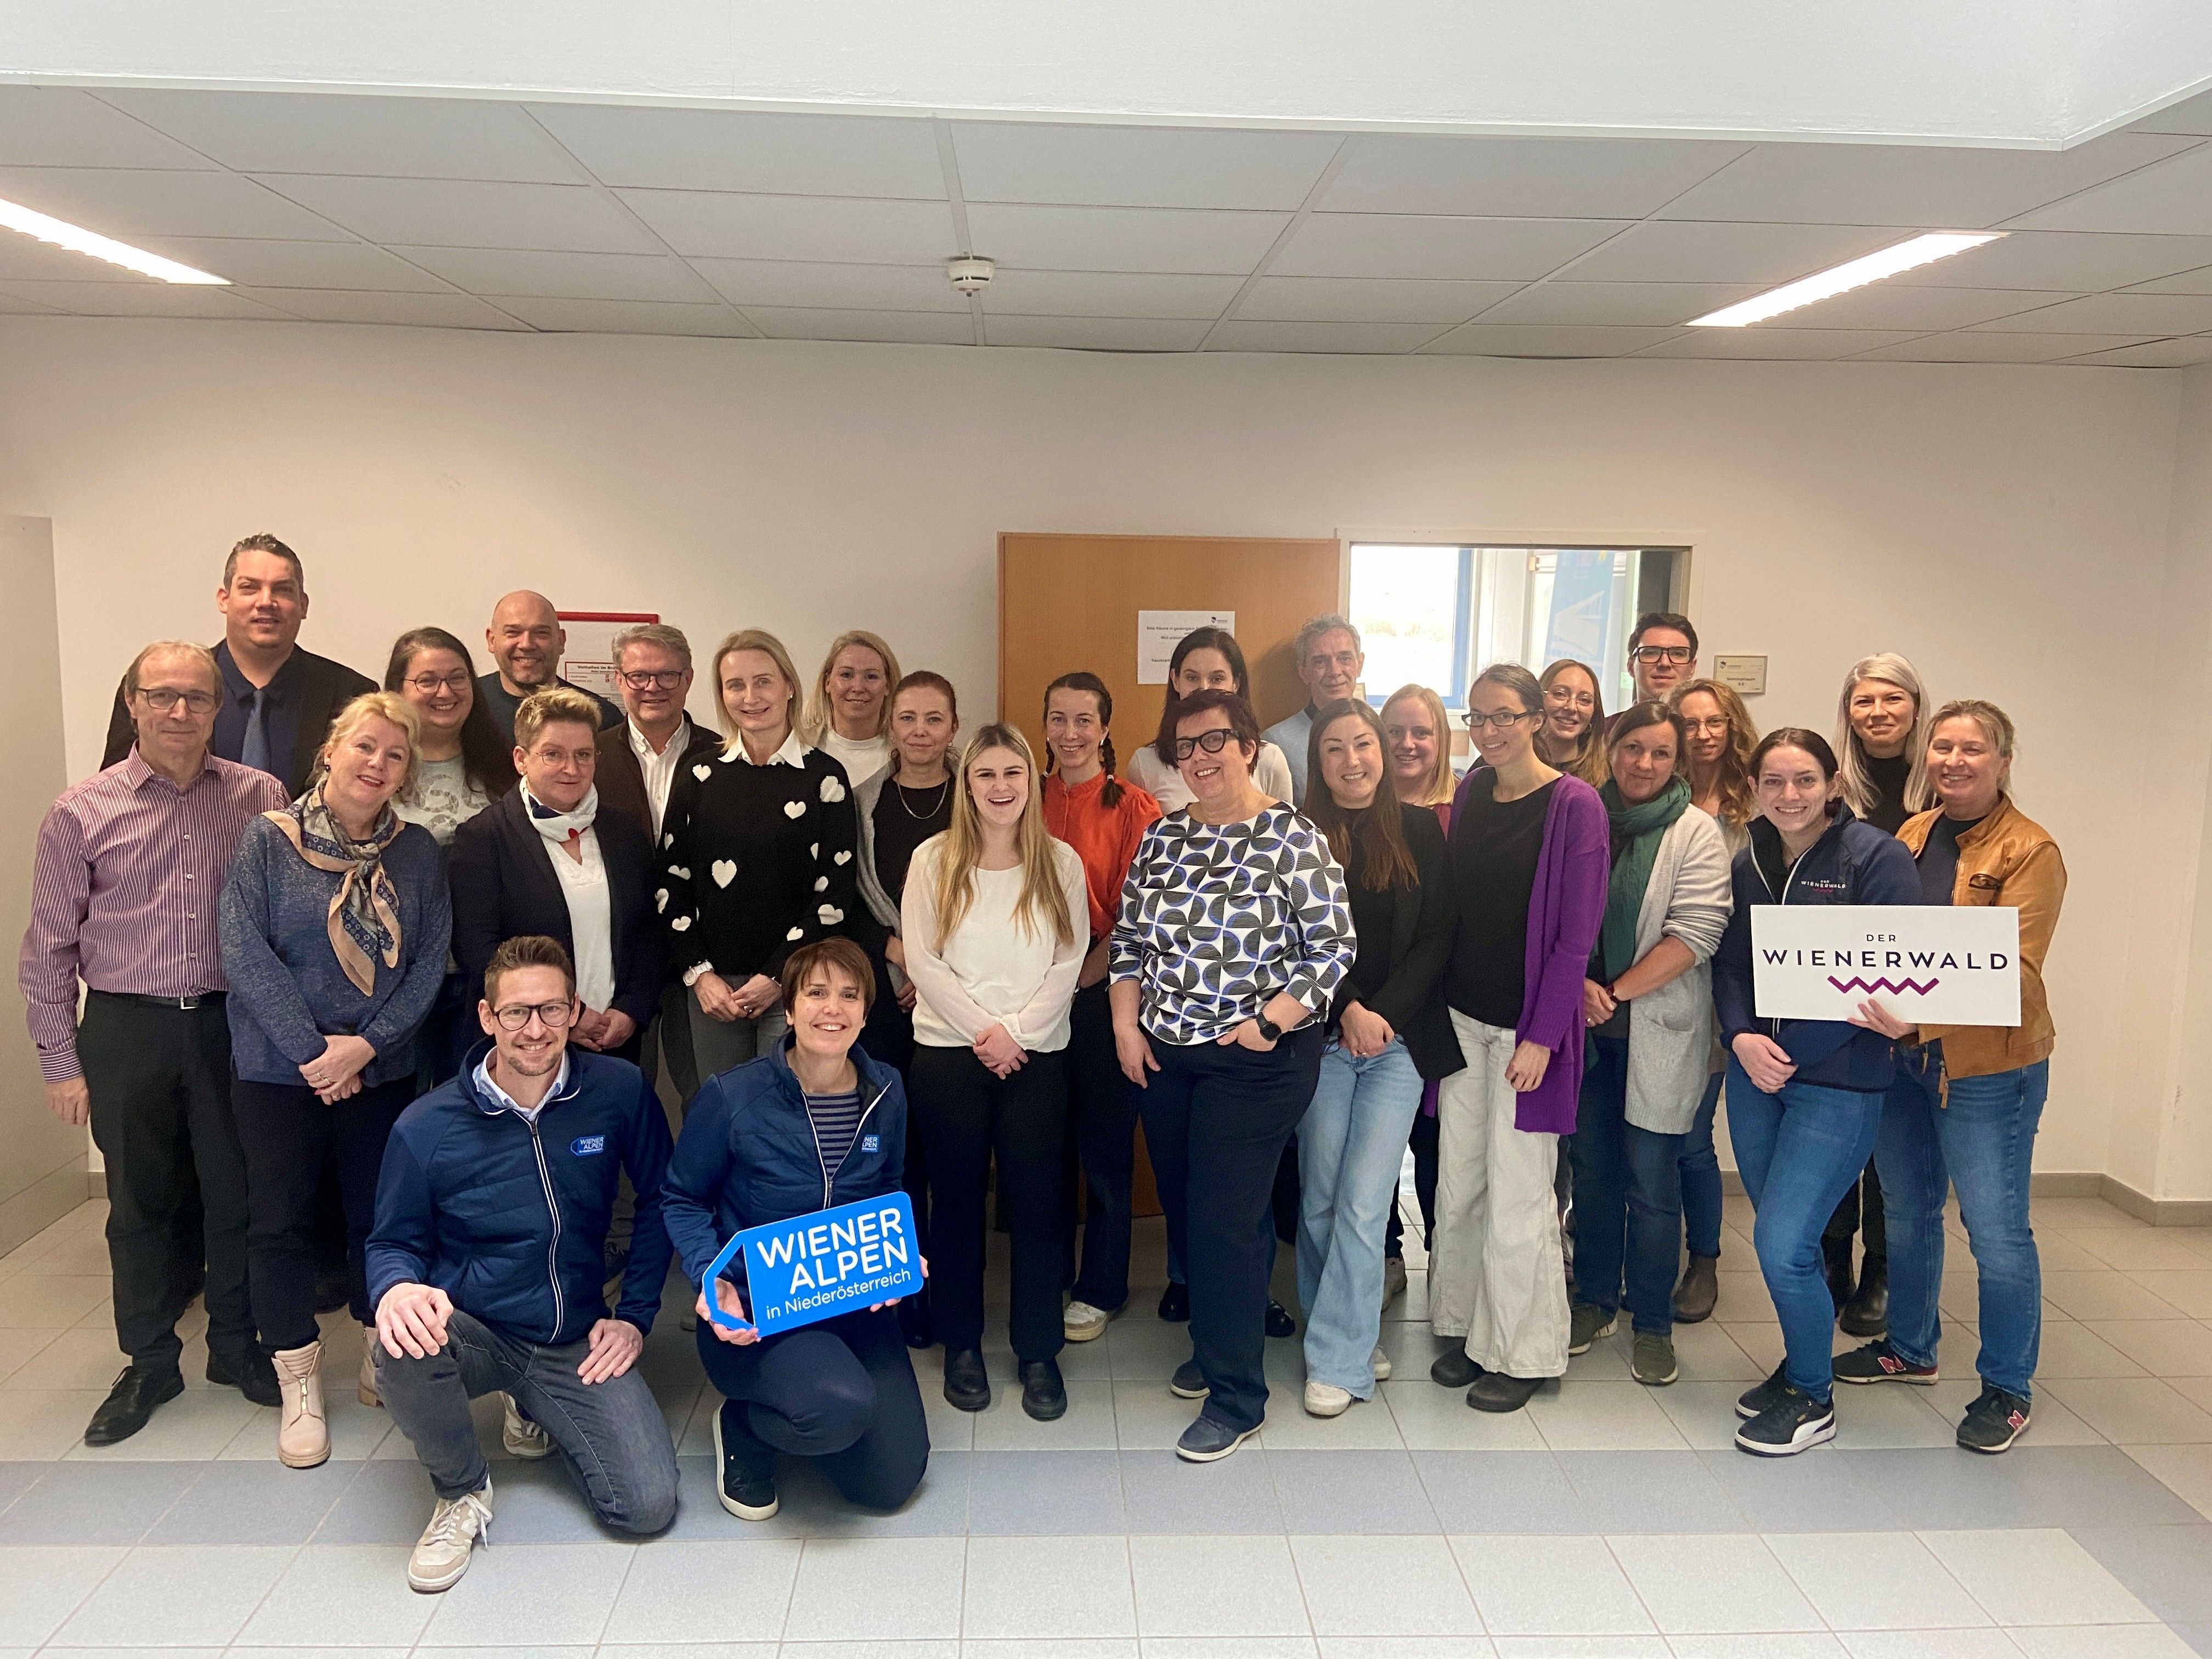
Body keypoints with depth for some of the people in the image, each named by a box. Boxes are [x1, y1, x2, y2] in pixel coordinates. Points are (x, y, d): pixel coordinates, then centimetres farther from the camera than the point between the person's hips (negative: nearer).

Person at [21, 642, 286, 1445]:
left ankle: (236, 1346, 31)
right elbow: (49, 948, 2)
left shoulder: (261, 798, -2)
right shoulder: (81, 813, -2)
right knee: (140, 1202, 12)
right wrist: (60, 1059, 1)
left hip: (232, 1024, 0)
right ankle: (148, 1363, 30)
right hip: (126, 1032, 0)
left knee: (237, 1194, 11)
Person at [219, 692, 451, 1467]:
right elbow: (244, 950, -11)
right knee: (280, 1223, 3)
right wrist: (313, 1052, -15)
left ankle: (382, 1364, 27)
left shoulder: (418, 852, 1)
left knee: (379, 1217, 10)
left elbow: (431, 960, -3)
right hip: (278, 1072, -1)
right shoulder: (268, 838, -5)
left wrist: (367, 1043, -14)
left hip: (383, 1073, 2)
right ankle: (300, 1390, 17)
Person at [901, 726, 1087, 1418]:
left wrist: (1018, 1030, -11)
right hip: (948, 1053, 0)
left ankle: (1039, 1352, 17)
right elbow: (921, 959, -4)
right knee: (957, 1199, 8)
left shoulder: (1061, 863, 3)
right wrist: (981, 1030, -10)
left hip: (1037, 1055, 0)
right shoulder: (933, 860, 1)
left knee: (1036, 1202, 3)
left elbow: (1069, 963, -1)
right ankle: (961, 1346, 23)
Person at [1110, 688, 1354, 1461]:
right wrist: (1126, 1025, 2)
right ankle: (1216, 1345, 38)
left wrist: (1267, 1023, -16)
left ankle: (1236, 1398, 11)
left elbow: (1332, 948, -11)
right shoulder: (1161, 837, 6)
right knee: (1183, 1212, 15)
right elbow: (1128, 940, 12)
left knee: (1226, 1222, -4)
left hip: (1258, 1060, -6)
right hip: (1165, 1056, 6)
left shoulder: (1293, 839, -10)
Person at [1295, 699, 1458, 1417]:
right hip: (1322, 1039, 0)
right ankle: (1350, 1336, 22)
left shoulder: (1420, 830, 5)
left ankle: (1337, 1361, 4)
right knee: (1319, 1200, 4)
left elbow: (1438, 936, 2)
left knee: (1362, 1203, -6)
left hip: (1400, 1041, 0)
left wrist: (1385, 1013, -8)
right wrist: (1347, 1010, -11)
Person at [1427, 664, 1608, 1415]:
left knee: (1516, 1197, 1)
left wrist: (1543, 1036, -14)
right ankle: (1464, 1327, 28)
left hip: (1528, 1025, -5)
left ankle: (1521, 1353, 18)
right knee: (1457, 1186, 11)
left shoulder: (1574, 804, -10)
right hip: (1462, 1015, 6)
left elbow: (1577, 931, -12)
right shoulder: (1471, 794, 7)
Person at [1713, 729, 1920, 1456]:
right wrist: (1741, 1037, -10)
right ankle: (1800, 1366, 37)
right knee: (1784, 1238, 14)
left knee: (1783, 1244, -7)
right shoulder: (1750, 862, 7)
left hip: (1838, 1082, -5)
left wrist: (1789, 1053, -16)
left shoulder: (1877, 857, -10)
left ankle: (1813, 1398, 16)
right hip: (1754, 1075, 5)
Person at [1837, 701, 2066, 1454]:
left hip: (1989, 1066, -6)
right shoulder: (1911, 835, 8)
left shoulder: (2031, 851, -11)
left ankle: (2007, 1389, 19)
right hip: (1902, 1056, 6)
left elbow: (2014, 968, -20)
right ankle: (1910, 1348, 37)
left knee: (1996, 1230, 1)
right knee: (1908, 1212, 18)